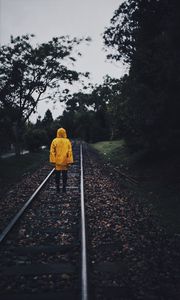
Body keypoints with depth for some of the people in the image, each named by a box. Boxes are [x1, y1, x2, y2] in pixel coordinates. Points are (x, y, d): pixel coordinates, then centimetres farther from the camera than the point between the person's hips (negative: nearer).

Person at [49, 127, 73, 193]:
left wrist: (53, 161, -2)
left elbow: (52, 152, -7)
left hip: (57, 161, 0)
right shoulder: (67, 141, -3)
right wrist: (69, 161, -2)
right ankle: (64, 188, 9)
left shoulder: (54, 141, -4)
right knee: (64, 175, 7)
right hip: (65, 161, 0)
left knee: (57, 175, 8)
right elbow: (70, 152, -6)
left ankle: (57, 188, 11)